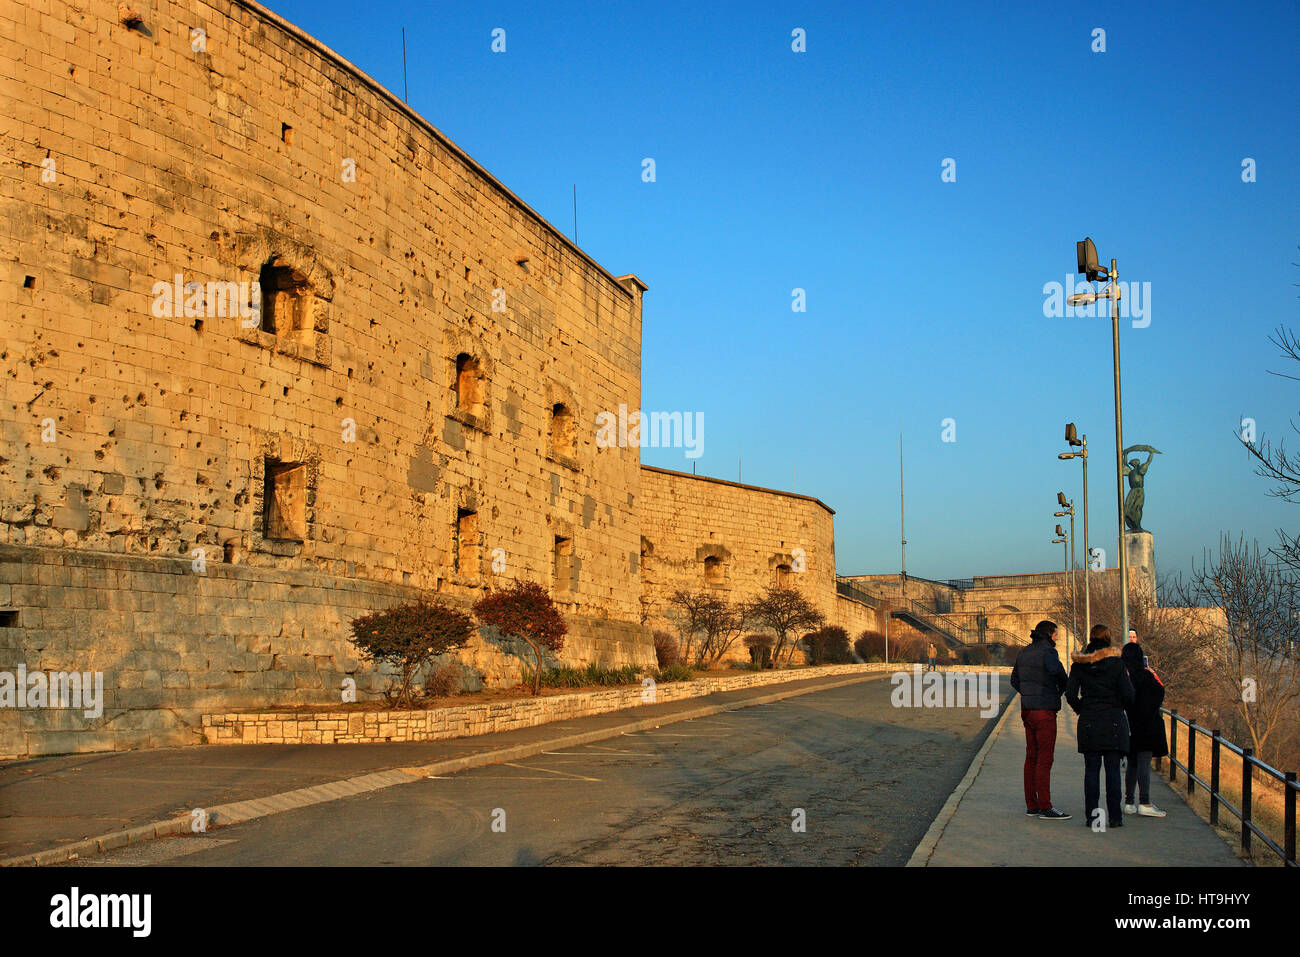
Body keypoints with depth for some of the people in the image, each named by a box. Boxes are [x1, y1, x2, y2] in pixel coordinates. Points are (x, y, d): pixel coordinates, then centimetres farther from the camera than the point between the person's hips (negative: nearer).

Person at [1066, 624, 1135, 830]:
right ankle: (1114, 816, 5)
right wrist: (1120, 708, 12)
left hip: (1089, 721, 2)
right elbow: (1128, 694, -7)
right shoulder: (1116, 663, -5)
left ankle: (1092, 815, 5)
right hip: (1113, 721, -1)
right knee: (1113, 770, 4)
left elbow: (1070, 693, -1)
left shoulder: (1079, 664, 2)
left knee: (1091, 769, 6)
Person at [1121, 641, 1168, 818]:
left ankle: (1129, 803, 13)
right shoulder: (1144, 676, -14)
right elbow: (1160, 693, -4)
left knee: (1132, 763, 12)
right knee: (1144, 763, -5)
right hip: (1146, 725, -6)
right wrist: (1154, 675, 9)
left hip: (1127, 724, 6)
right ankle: (1144, 803, -7)